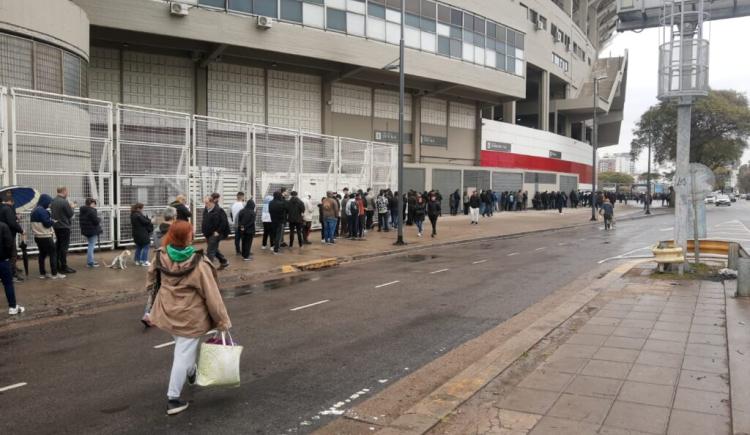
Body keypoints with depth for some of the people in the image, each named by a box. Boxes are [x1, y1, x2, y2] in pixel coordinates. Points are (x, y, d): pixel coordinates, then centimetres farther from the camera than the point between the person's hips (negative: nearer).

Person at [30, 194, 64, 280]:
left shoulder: (35, 210, 13)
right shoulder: (42, 211, -17)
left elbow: (38, 222, 16)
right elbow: (47, 223, -21)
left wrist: (50, 221, 6)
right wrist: (53, 221, -2)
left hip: (38, 236, 9)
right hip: (45, 236, -9)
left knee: (42, 254, 13)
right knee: (53, 254, -3)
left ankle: (42, 273, 16)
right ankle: (54, 274, -4)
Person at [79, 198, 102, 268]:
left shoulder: (82, 211, 10)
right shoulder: (91, 211, -19)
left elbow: (81, 221, 17)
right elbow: (96, 221, -22)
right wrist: (99, 220, 0)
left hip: (85, 230, 9)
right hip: (92, 231, -9)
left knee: (90, 245, 20)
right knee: (91, 245, -4)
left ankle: (90, 260, 27)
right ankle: (90, 262, -3)